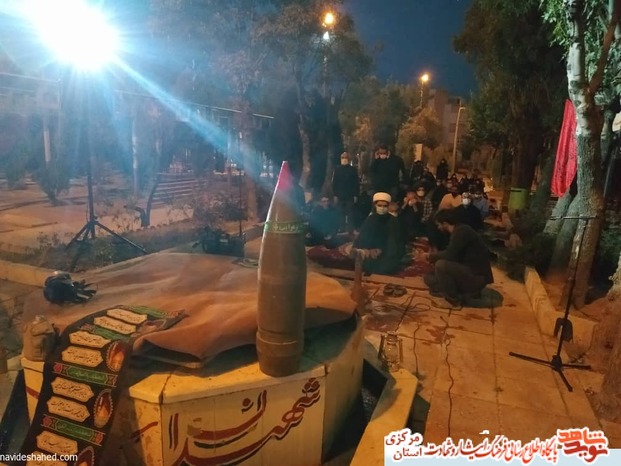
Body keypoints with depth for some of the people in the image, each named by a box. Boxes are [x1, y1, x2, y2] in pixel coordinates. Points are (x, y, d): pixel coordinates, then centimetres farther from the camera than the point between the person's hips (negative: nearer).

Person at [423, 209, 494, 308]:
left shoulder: (461, 231, -18)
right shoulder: (459, 231, 12)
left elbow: (449, 255, -25)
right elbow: (452, 256, 17)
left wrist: (431, 256, -9)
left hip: (477, 277, -10)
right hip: (468, 273, 10)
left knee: (441, 265, -29)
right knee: (429, 278, 8)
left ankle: (453, 300, -10)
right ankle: (467, 293, 4)